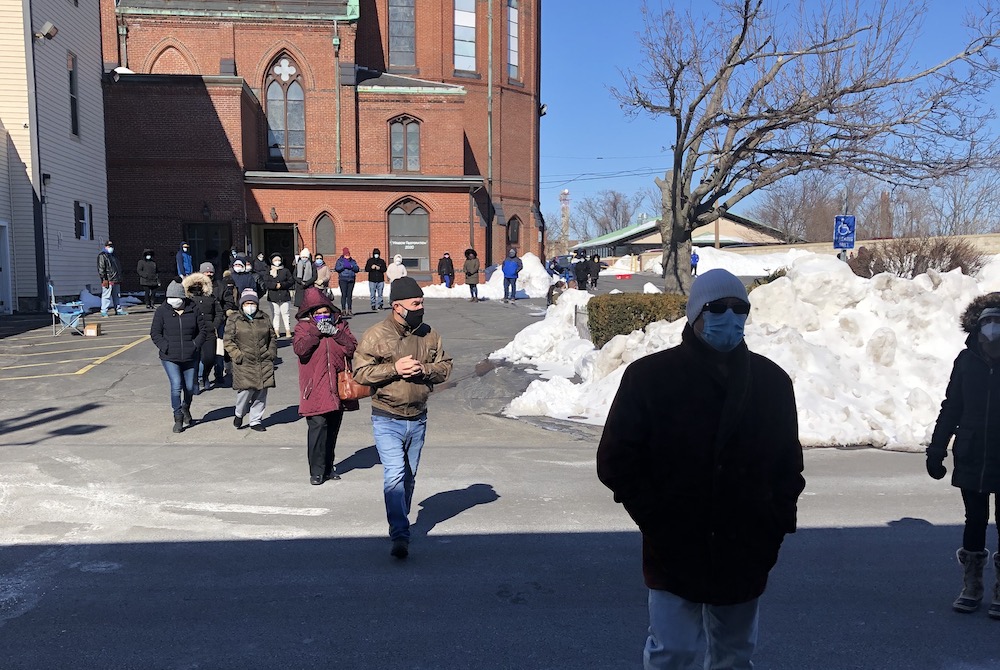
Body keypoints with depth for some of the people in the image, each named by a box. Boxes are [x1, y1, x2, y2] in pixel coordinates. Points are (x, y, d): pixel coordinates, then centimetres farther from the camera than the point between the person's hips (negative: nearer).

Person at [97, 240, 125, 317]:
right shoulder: (102, 256, -4)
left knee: (117, 296, 12)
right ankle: (103, 311, -6)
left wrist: (121, 277, 23)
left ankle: (118, 310, 19)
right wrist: (104, 279, -18)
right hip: (108, 280, -8)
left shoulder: (113, 256, 22)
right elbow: (101, 268, -12)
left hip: (116, 280, 8)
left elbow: (118, 267, 28)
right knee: (106, 296, -8)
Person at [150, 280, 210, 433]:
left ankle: (186, 410, 40)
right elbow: (155, 333, 0)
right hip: (170, 358, -2)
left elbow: (203, 330, 7)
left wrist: (196, 345, -7)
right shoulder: (162, 311, -2)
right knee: (176, 386, -13)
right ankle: (178, 418, 0)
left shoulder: (193, 310, 0)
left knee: (189, 387, 11)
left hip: (190, 357, 2)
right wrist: (165, 347, -12)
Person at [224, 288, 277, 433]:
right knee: (246, 390, -12)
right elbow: (228, 341, 0)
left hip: (264, 363, 3)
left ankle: (256, 421, 18)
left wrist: (271, 353, 8)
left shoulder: (264, 318, 12)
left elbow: (273, 337, 20)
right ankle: (239, 414, 18)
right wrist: (238, 355, -10)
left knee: (261, 392, 4)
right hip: (244, 363, -3)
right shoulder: (234, 319, 3)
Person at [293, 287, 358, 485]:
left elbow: (352, 348, -2)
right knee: (317, 426, -12)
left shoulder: (340, 324, 10)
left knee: (333, 428, 12)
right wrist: (317, 331, -16)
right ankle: (316, 471, -3)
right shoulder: (303, 326, 3)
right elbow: (300, 349, -15)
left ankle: (328, 467, 25)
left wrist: (335, 333, -11)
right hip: (315, 388, -3)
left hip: (337, 387, 4)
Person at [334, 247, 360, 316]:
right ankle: (343, 310, -3)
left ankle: (349, 310, 7)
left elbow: (357, 269, 6)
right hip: (343, 280, -3)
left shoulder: (353, 261, 15)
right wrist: (344, 266, -14)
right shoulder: (340, 261, 7)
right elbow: (336, 268, -7)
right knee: (344, 295, -7)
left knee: (350, 295, 3)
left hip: (351, 280, 3)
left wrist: (351, 266, -10)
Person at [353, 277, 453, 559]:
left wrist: (424, 369, -14)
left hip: (418, 419, 5)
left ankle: (400, 523, 37)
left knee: (409, 475, 17)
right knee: (394, 474, -16)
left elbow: (445, 367, 6)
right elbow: (361, 372, -11)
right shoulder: (375, 335, -9)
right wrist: (394, 369, -22)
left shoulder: (429, 335, 4)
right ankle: (400, 536, -14)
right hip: (387, 420, -4)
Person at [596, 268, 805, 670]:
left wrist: (777, 523, 1)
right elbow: (616, 459, -6)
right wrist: (656, 519, -10)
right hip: (674, 552, -3)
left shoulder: (771, 380, 4)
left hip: (746, 555, 4)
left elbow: (788, 462, 12)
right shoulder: (651, 376, -8)